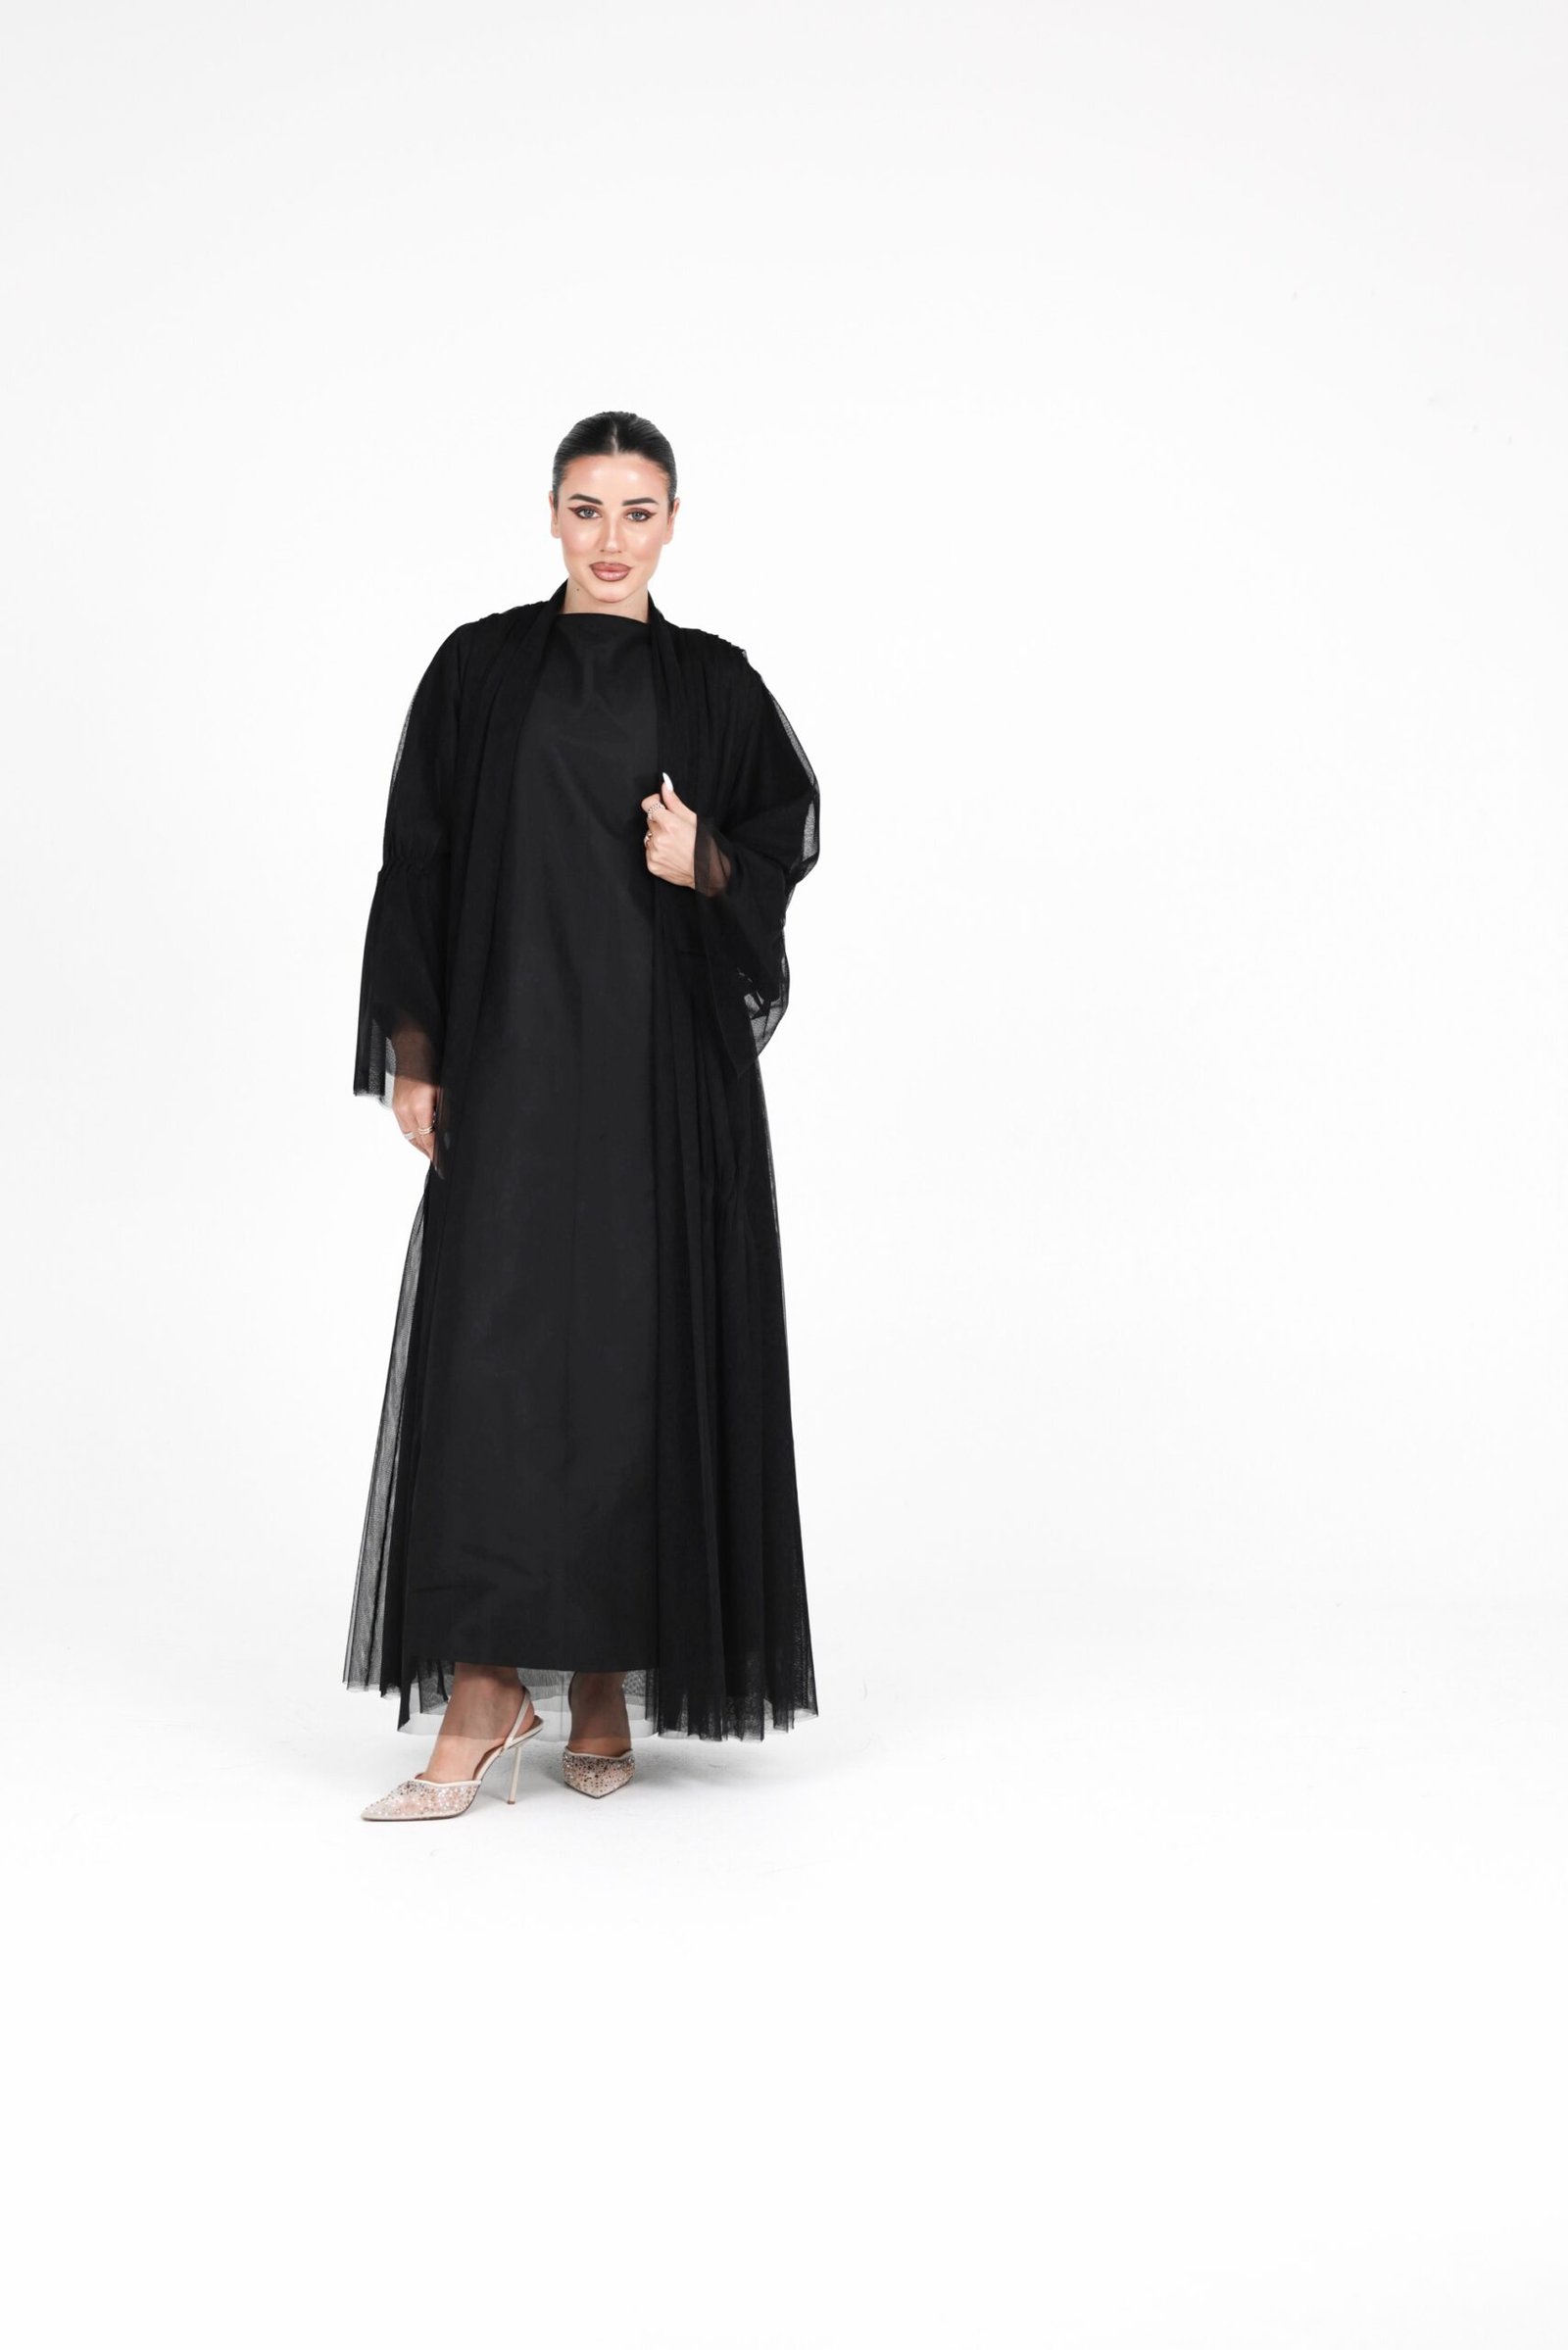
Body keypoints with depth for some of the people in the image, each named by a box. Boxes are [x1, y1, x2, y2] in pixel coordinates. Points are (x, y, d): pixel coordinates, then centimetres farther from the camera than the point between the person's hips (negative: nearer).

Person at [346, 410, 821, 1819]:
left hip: (669, 1066, 1)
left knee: (641, 1355, 1)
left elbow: (787, 836, 12)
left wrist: (705, 867, -10)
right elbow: (417, 865, 5)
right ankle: (485, 1692, -6)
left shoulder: (716, 685, 8)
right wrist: (409, 1053, -2)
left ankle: (608, 1682, 12)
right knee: (490, 1347, -10)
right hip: (512, 1055, -1)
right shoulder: (481, 670, 6)